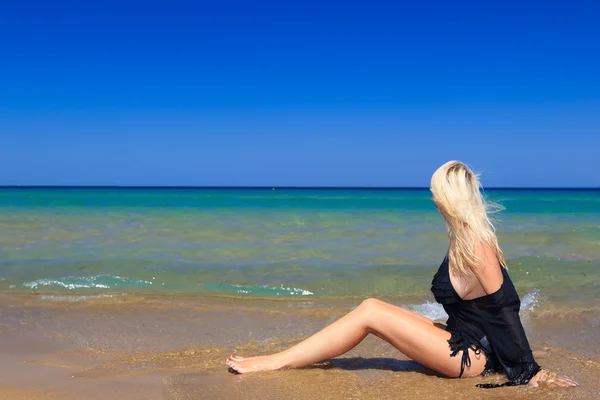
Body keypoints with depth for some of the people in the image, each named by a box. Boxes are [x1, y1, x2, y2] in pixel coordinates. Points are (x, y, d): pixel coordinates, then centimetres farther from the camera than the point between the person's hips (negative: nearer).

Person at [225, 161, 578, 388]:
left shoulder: (476, 247, -21)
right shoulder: (463, 238, 7)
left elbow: (506, 307, -21)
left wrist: (530, 371, -17)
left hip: (472, 355, -9)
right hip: (462, 340, 9)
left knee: (371, 312, -14)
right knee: (372, 308, 5)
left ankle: (277, 363, -7)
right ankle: (281, 358, 9)